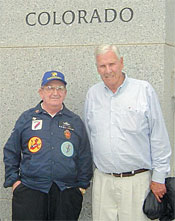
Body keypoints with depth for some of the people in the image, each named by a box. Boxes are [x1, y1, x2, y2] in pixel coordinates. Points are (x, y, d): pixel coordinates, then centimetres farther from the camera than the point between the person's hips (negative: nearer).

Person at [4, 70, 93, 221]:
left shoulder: (75, 122, 10)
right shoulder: (27, 118, 8)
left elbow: (85, 157, 12)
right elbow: (11, 152, 11)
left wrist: (82, 185, 7)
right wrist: (13, 180, 3)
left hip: (67, 192, 1)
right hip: (30, 190, -1)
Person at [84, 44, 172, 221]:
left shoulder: (144, 90, -3)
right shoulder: (92, 94, 8)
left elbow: (159, 138, -2)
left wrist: (159, 177, -3)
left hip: (137, 180, -3)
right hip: (102, 180, 3)